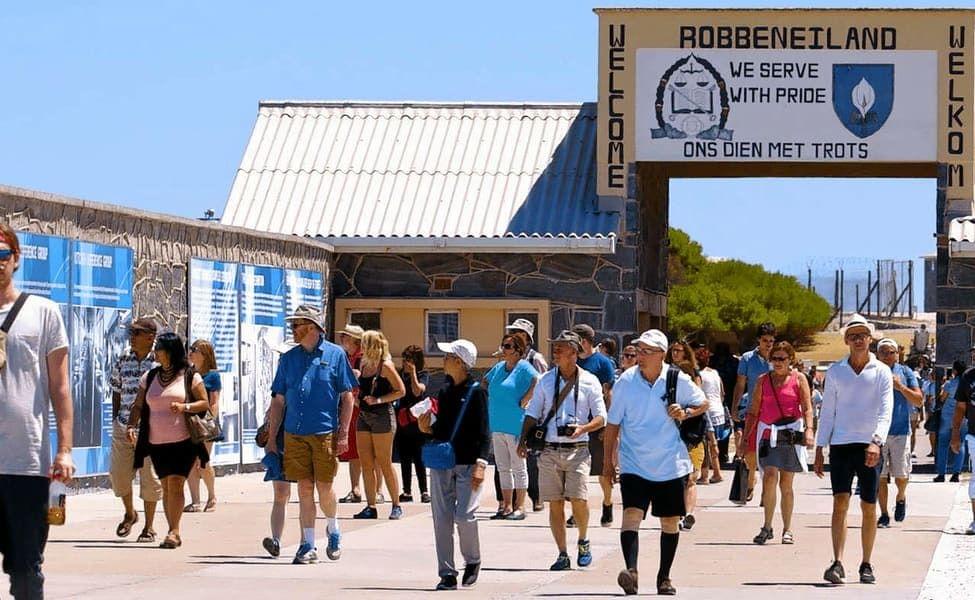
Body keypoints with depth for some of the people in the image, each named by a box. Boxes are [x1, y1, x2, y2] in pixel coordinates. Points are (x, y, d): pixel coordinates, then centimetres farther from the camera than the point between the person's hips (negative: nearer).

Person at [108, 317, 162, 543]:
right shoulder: (122, 362, 9)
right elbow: (116, 393, 16)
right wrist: (115, 421, 9)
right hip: (123, 427, 4)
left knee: (149, 476, -1)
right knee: (118, 472, 2)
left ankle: (149, 527, 10)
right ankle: (130, 513, 29)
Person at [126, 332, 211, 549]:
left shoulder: (190, 376, 0)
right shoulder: (150, 377, 12)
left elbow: (205, 403, 1)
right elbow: (138, 406, 12)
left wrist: (185, 407, -17)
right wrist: (131, 426, -5)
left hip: (183, 441, -5)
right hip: (157, 442, 5)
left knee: (175, 483, -14)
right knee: (166, 487, 7)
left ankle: (174, 532, -12)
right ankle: (173, 532, 13)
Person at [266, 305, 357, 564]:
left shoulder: (335, 355, 1)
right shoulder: (289, 358, 11)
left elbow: (347, 397, 1)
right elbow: (279, 400, 13)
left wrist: (343, 433, -6)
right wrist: (271, 437, 8)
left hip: (325, 433, -3)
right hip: (294, 433, 3)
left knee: (324, 486, 0)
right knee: (305, 488, 2)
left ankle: (333, 530, 28)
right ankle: (308, 545, 7)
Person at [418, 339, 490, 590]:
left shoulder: (476, 392, -6)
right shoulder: (444, 392, 12)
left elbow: (484, 432, -9)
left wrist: (480, 463, -17)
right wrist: (427, 428, -1)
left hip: (468, 463, -6)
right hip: (442, 463, 6)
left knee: (464, 516, -12)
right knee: (442, 519, 2)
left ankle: (472, 561, 13)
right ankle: (447, 574, 6)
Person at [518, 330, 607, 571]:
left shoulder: (589, 382, 3)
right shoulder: (546, 380, 10)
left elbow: (601, 417, 4)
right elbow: (532, 414, 14)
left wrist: (582, 429, -15)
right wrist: (523, 439, 0)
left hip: (577, 449, -3)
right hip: (550, 450, 3)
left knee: (579, 499, -12)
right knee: (555, 504, 0)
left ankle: (583, 542, 15)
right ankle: (563, 555, 7)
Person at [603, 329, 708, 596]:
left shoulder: (677, 380, -6)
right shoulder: (626, 381, -6)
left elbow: (703, 403, 10)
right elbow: (613, 423, 3)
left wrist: (685, 412, -12)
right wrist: (608, 461, 5)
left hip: (670, 464, 1)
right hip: (634, 464, -1)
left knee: (670, 521, 9)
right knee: (631, 515, -19)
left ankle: (664, 577, 23)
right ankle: (631, 571, -31)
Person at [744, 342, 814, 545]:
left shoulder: (799, 379, 5)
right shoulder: (763, 380, 11)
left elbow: (807, 408, -2)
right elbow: (754, 410, 13)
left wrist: (809, 429, -17)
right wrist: (746, 435, 9)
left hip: (791, 433, -1)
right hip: (768, 432, 1)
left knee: (786, 483, 5)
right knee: (770, 477, -16)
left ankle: (787, 530, 15)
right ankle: (767, 527, -11)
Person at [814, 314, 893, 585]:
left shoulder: (882, 372, 2)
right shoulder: (835, 371, 8)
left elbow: (886, 410, -7)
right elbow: (827, 411, 11)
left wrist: (877, 442, -23)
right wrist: (819, 449, 7)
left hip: (870, 447, 0)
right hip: (841, 444, 0)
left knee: (869, 508, 5)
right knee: (840, 502, -12)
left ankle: (866, 565, 16)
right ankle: (837, 564, -18)